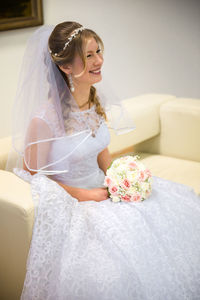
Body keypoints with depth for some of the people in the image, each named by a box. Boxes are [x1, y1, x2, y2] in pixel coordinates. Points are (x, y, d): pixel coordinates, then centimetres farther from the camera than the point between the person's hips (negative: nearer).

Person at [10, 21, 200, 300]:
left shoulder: (97, 101, 0)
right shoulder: (45, 118, -23)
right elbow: (32, 175, -12)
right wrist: (83, 195, -14)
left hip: (101, 189, 7)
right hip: (67, 202, -7)